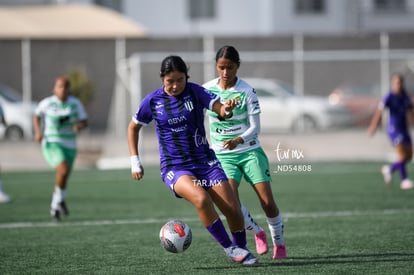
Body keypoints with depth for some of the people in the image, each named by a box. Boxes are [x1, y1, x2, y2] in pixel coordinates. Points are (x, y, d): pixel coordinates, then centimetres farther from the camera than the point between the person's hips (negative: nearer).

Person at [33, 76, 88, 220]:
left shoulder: (75, 103, -3)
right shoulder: (47, 103, -8)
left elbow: (85, 122, 3)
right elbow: (37, 116, 10)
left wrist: (80, 125, -21)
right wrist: (38, 132, -6)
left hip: (69, 145, 4)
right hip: (52, 144, -4)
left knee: (63, 178, 12)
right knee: (64, 170, -26)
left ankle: (55, 206, 39)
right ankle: (60, 199, 0)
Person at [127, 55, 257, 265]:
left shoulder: (195, 92, -5)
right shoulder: (153, 101, -3)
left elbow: (219, 108, -19)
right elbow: (134, 127, 12)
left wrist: (226, 109, -44)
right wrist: (135, 161, 6)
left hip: (205, 161, 2)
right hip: (174, 167, -2)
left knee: (232, 209, -6)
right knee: (201, 199, -31)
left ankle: (242, 250, 21)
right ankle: (229, 248, -17)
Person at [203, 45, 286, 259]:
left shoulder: (246, 91, -9)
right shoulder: (207, 89, -3)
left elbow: (255, 127, -10)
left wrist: (238, 140, -28)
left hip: (250, 151, -1)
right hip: (223, 156, 1)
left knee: (268, 203, -8)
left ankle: (279, 243, 18)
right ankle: (257, 233, 7)